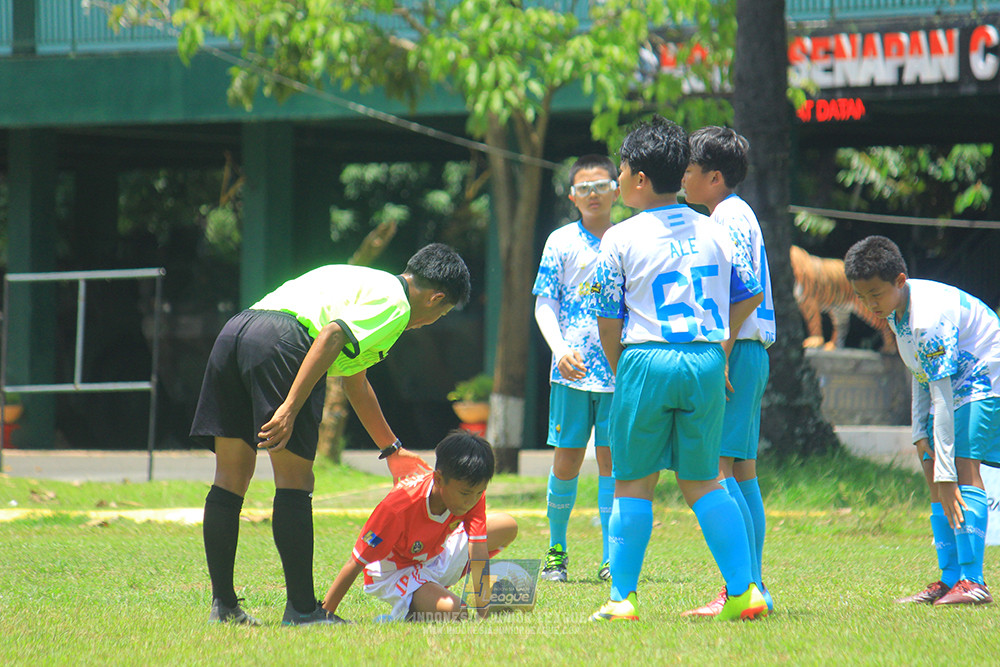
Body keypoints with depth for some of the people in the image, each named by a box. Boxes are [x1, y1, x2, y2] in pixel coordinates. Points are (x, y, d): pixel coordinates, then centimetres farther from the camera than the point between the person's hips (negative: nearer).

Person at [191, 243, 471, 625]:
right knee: (294, 483, -3)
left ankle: (223, 606, 14)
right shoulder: (395, 302, 6)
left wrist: (391, 449, 57)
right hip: (280, 341, -9)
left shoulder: (367, 282, 35)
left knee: (230, 478, 11)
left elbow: (355, 382, 47)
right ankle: (301, 609, -1)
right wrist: (291, 407, -20)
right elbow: (332, 335, -14)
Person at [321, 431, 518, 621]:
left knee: (507, 526, 2)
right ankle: (404, 613, -1)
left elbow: (478, 553, -22)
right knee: (450, 611, -34)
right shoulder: (400, 506, -36)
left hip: (436, 558, 7)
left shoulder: (473, 495, -21)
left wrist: (483, 607, -31)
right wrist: (325, 614, -29)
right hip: (395, 571, -7)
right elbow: (356, 563, -30)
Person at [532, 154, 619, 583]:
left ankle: (611, 558, 2)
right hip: (573, 371, -1)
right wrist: (560, 348, -13)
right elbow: (545, 305, 3)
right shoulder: (561, 242, 4)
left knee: (612, 461, -1)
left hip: (619, 371, 1)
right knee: (566, 462, 1)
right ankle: (556, 550, 17)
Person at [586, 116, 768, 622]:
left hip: (647, 362, -4)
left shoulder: (620, 239, -4)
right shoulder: (713, 232, 9)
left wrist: (619, 371, 10)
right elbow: (750, 295, 16)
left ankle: (622, 596, 4)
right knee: (702, 482, 13)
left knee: (633, 483, 5)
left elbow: (607, 318, -2)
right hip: (707, 363, 4)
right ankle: (742, 592, 5)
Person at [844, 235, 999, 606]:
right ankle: (950, 580, 8)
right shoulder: (896, 310, 0)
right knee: (934, 475, 5)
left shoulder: (930, 319, -30)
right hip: (955, 387, 10)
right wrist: (920, 433, 4)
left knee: (963, 468, -23)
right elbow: (922, 374, 12)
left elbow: (942, 399, -31)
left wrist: (946, 474, -32)